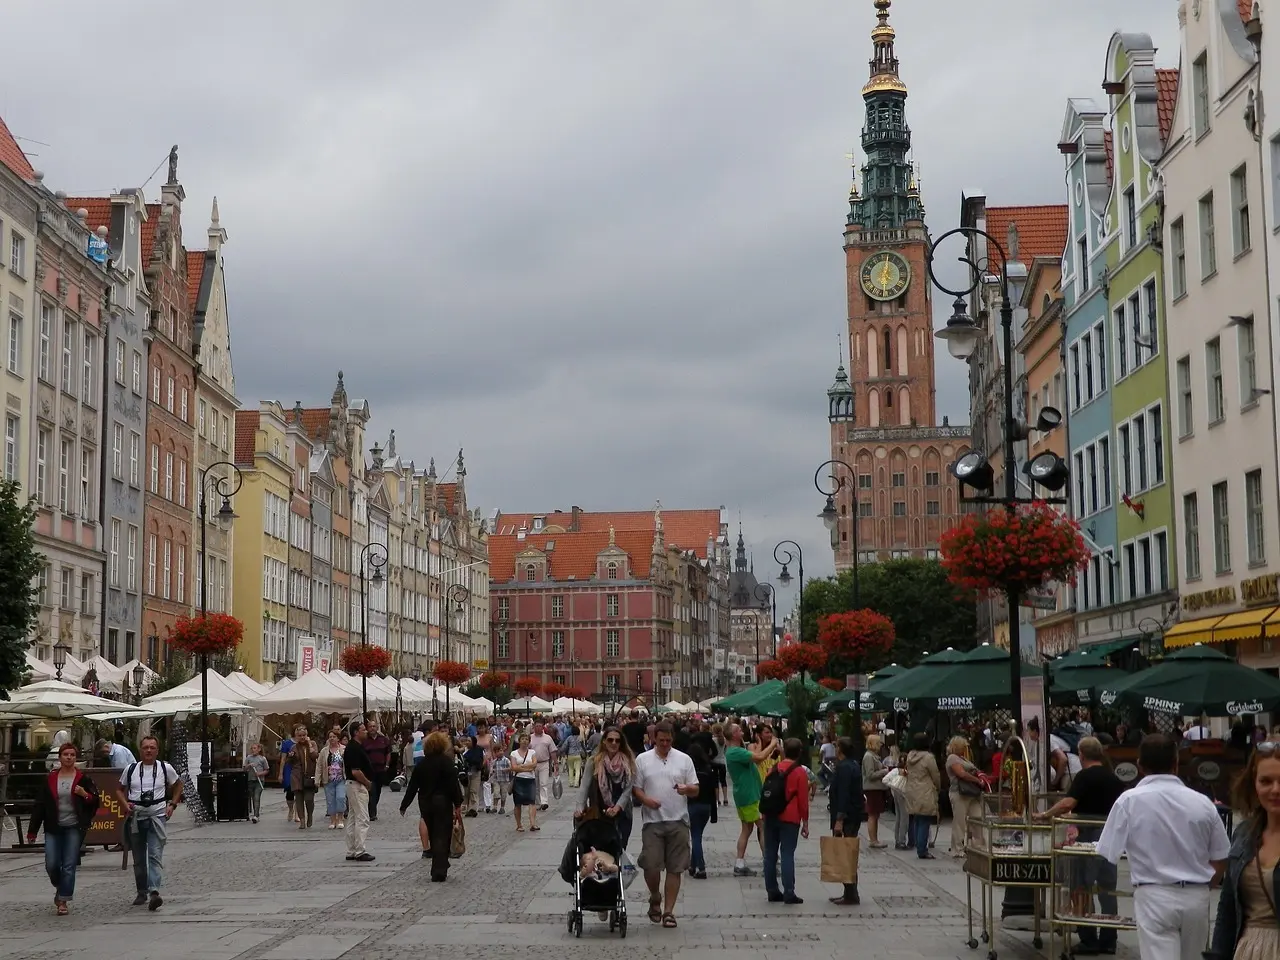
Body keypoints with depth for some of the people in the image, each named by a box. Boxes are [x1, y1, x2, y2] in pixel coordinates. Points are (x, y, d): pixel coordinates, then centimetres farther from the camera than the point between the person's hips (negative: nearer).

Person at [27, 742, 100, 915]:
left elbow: (96, 801, 4)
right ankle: (60, 888, 28)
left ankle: (63, 901, 5)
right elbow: (40, 806, 5)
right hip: (53, 829, 2)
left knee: (69, 866, -3)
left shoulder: (83, 779, 1)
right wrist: (32, 831, 3)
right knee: (51, 865, -2)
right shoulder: (49, 780, 5)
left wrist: (85, 795, -17)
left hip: (74, 828, -2)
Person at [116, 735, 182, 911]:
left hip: (158, 816, -2)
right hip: (136, 817, 2)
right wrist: (125, 804, 0)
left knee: (155, 855, -16)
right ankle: (142, 892, 23)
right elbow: (120, 789, 18)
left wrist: (172, 805, 8)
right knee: (138, 858, 10)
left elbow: (178, 784, 19)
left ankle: (154, 892, -27)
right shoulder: (131, 769, 6)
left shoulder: (165, 768, 4)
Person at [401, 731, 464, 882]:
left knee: (433, 836, 16)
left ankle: (438, 869, 23)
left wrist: (404, 805, 17)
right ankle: (439, 872, -10)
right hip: (442, 802, -5)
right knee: (442, 837, -2)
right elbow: (453, 783, -15)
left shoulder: (422, 764, 6)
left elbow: (412, 786, 9)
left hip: (425, 803, 5)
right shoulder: (446, 761, -9)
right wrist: (458, 804, -12)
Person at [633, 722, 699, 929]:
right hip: (652, 821, -1)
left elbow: (696, 789, 8)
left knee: (675, 868, 2)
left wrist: (686, 789, -15)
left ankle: (668, 911, 11)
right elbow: (635, 788, 6)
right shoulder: (642, 760, 5)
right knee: (651, 865, -7)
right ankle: (655, 898, 21)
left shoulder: (684, 759, 7)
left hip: (678, 821, 1)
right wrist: (646, 799, -14)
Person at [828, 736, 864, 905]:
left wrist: (839, 819, -25)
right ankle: (850, 893, 17)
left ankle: (851, 896, -7)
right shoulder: (853, 765, 15)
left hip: (846, 817, -10)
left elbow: (843, 795, -23)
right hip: (855, 815, 10)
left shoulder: (844, 768, -16)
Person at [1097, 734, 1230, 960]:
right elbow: (1221, 859, 8)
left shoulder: (1130, 801, -8)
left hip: (1155, 897, -4)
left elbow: (1107, 856, -7)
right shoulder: (1202, 802, 1)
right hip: (1197, 897, 4)